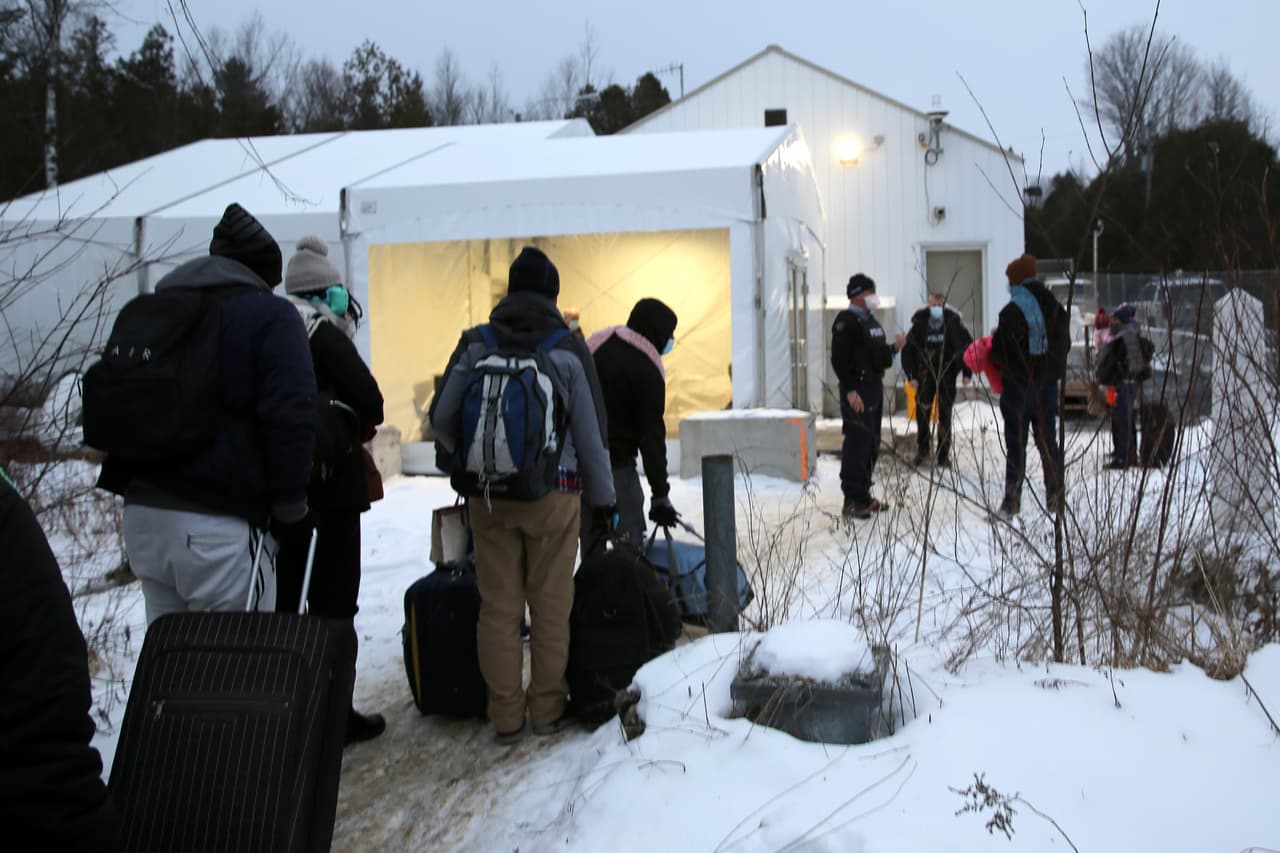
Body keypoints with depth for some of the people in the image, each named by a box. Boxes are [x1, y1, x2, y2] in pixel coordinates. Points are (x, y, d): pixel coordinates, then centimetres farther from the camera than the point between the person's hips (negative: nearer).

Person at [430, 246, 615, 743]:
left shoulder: (475, 346, 1)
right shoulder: (567, 350, -4)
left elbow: (441, 417, -1)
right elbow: (590, 432, -1)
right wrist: (602, 498, 9)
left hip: (488, 496, 2)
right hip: (553, 494, -2)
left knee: (498, 607, 8)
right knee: (550, 607, 8)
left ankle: (506, 716, 14)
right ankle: (548, 709, 16)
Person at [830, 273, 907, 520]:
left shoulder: (870, 320, 19)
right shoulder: (846, 321, -10)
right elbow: (839, 359, -17)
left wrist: (894, 348, 7)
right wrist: (850, 390, -23)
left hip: (875, 387, 10)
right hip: (857, 391, -10)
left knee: (871, 444, 12)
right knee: (857, 443, -10)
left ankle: (863, 496, 21)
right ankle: (852, 501, -6)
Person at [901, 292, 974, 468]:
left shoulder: (953, 323, -9)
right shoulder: (920, 324, -6)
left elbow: (967, 347, -2)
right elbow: (907, 350, -1)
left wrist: (967, 373, -7)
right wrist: (911, 375, -6)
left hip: (947, 376, -1)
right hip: (925, 376, 1)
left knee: (945, 415, 2)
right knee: (922, 414, -2)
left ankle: (944, 455, 11)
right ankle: (922, 452, 13)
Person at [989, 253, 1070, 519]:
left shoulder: (1013, 310, -17)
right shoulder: (1055, 307, 6)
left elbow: (1001, 352, -17)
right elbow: (1064, 344, 12)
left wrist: (991, 354, 4)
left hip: (1019, 385, -6)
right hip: (1048, 383, 6)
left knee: (1016, 444, -1)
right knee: (1048, 441, 15)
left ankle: (1012, 501, 0)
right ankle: (1055, 496, 21)